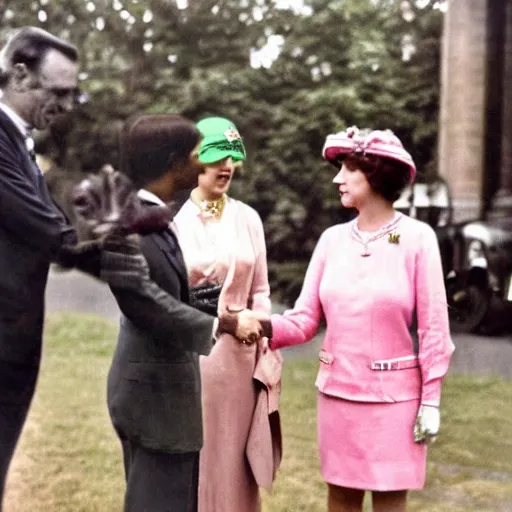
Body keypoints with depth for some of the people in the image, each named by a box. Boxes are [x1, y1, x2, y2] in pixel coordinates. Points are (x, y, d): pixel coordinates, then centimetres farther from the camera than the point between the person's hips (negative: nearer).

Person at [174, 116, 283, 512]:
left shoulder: (247, 218, 5)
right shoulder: (172, 218, -4)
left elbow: (260, 291, 7)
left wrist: (265, 353, 2)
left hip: (238, 351, 2)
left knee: (232, 456, 10)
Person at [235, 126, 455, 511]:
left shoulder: (417, 237, -8)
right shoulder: (333, 238, 3)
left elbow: (434, 327, -7)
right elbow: (305, 319, 0)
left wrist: (431, 399, -9)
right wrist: (263, 326, -18)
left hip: (394, 394, -4)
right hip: (337, 390, 4)